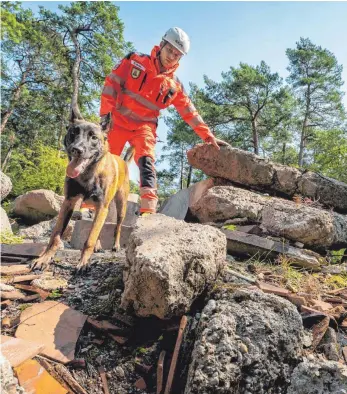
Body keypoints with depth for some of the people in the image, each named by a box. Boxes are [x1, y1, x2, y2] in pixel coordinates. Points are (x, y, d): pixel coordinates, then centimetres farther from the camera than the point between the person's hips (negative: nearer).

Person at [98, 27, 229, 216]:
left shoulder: (175, 86, 2)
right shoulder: (135, 61, -2)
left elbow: (190, 113, 4)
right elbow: (112, 83, -5)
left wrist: (208, 136, 0)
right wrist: (106, 113, -14)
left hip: (144, 126, 1)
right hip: (118, 119, 0)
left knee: (146, 162, -21)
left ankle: (148, 211, -29)